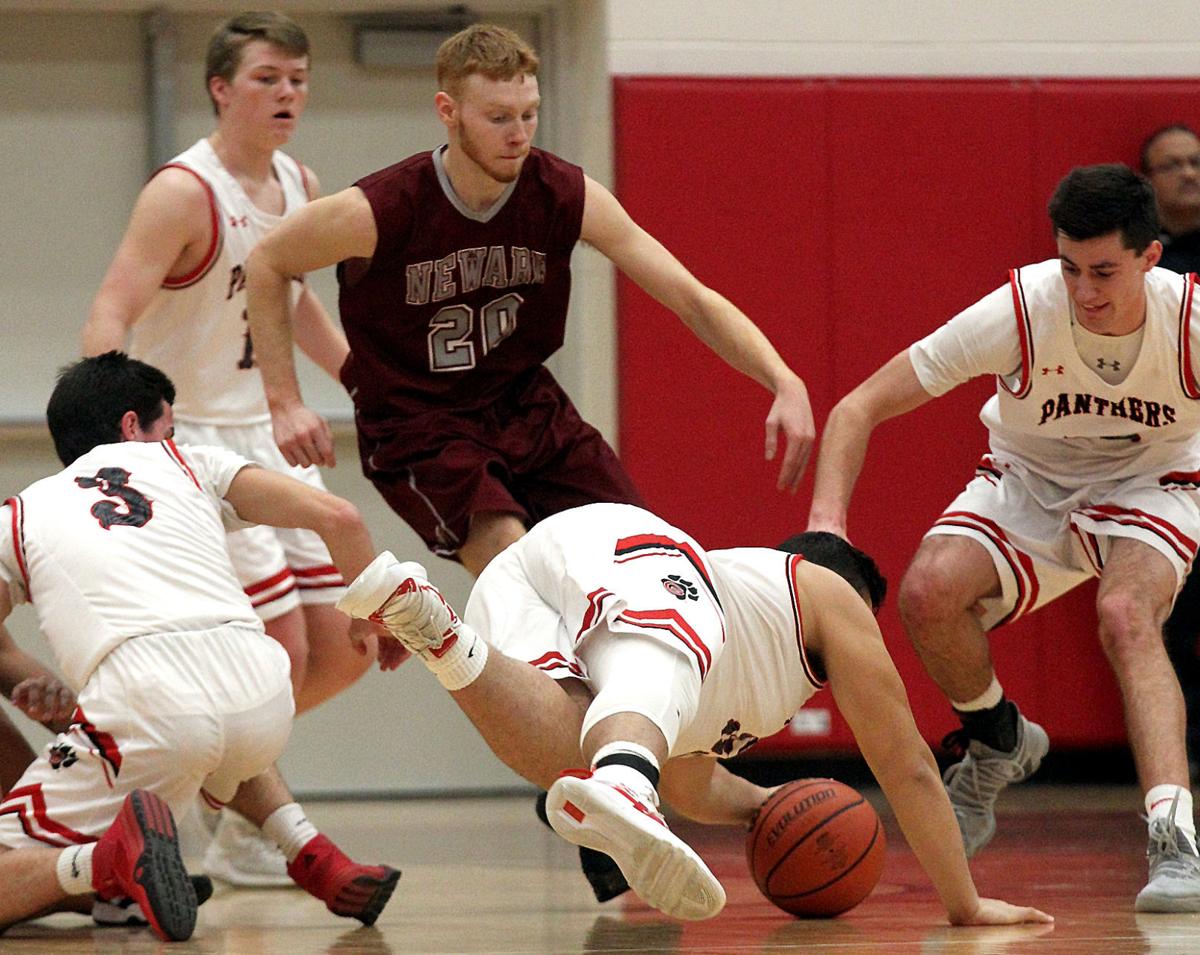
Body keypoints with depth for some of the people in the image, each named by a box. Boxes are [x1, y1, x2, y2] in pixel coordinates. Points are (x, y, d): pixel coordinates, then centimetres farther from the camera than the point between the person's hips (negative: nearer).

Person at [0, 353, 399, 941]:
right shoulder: (186, 463, 27)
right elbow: (337, 518, 18)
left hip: (144, 704, -3)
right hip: (263, 699, 3)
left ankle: (104, 860, -23)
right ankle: (317, 861, 17)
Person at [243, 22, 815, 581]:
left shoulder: (566, 197, -13)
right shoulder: (380, 211, -22)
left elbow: (692, 298, -12)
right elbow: (267, 265, -3)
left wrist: (784, 383, -26)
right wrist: (285, 403, -9)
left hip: (525, 405, 5)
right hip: (418, 426, -5)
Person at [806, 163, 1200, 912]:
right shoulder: (1019, 312, -29)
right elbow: (859, 408, -23)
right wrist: (827, 527, -37)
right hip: (1028, 484, 1)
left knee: (1126, 614, -34)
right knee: (929, 590, -27)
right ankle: (999, 744, 4)